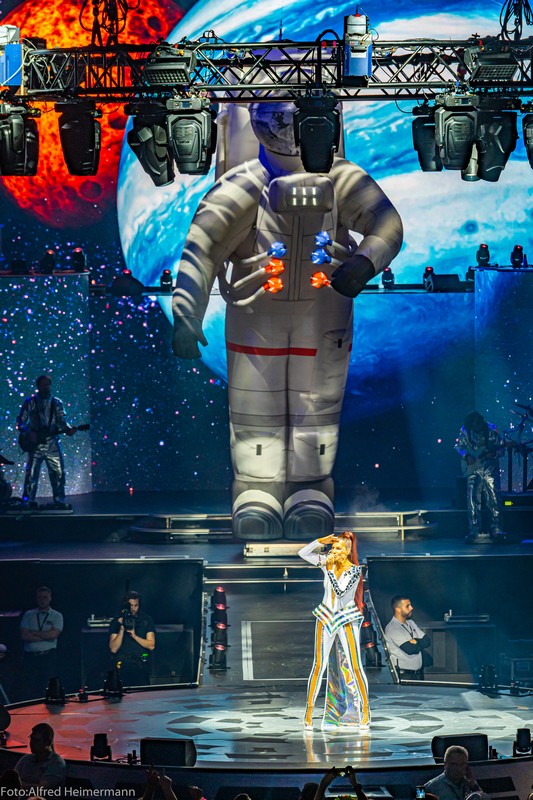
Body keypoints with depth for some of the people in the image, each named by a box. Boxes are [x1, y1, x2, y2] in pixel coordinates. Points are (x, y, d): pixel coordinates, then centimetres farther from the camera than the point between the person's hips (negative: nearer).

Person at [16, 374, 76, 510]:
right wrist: (28, 433, -14)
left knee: (58, 473, -2)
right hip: (35, 444, -2)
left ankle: (59, 501, 5)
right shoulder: (30, 402, 4)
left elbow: (62, 421, 7)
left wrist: (68, 429, -13)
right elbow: (20, 422, 2)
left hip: (52, 444, 2)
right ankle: (28, 501, 2)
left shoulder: (56, 403, 11)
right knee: (31, 473, -5)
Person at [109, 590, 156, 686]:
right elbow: (113, 649, -5)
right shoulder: (117, 622, 2)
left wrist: (134, 636, -14)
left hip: (141, 667, 1)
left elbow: (151, 645, -2)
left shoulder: (146, 620, 5)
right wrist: (122, 629, -15)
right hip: (123, 666, -1)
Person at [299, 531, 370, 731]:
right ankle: (309, 712, 1)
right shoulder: (328, 563, 3)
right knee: (319, 666, -1)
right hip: (326, 617, 3)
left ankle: (365, 713, 4)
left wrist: (330, 569, -19)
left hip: (346, 620, -3)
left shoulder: (355, 570, -9)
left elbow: (340, 591, -21)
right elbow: (303, 553, 4)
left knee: (354, 667, -5)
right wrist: (320, 541, -8)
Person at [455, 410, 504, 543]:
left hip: (490, 469, -2)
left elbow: (501, 447, 0)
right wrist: (466, 456, -8)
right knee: (472, 500, -3)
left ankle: (495, 530, 6)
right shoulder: (465, 431, -2)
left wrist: (493, 454, -20)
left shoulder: (491, 430, -7)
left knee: (493, 499, -5)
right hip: (473, 469, 2)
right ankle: (474, 531, 2)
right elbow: (458, 446, 9)